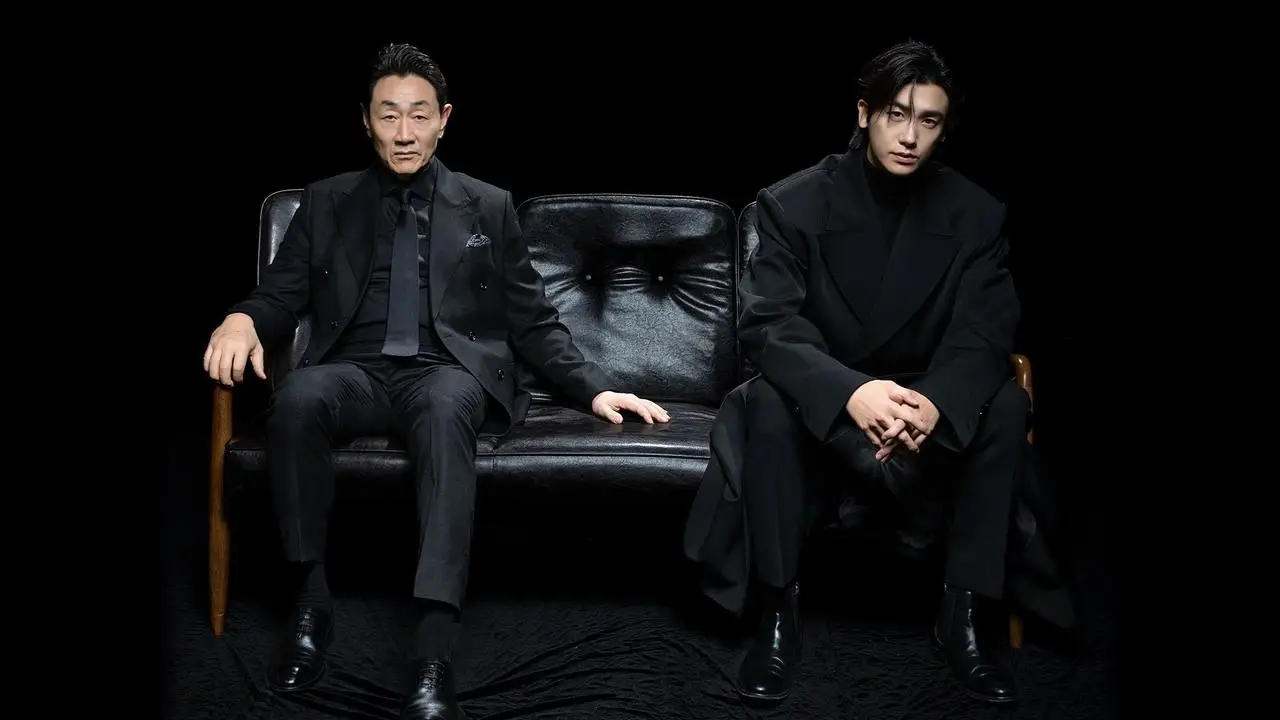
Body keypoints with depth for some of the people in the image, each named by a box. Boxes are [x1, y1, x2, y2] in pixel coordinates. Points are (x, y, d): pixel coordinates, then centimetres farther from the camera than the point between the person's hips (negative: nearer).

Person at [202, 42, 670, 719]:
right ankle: (312, 598, -23)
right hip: (357, 371, 1)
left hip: (451, 371, -1)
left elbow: (534, 321, 16)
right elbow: (281, 295, 14)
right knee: (298, 395, -36)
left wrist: (592, 388, 1)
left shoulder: (489, 207, 17)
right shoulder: (327, 202, 19)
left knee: (444, 408, -40)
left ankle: (435, 649, -49)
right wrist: (243, 320, -11)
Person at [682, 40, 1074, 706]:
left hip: (926, 402, 2)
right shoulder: (793, 202, -12)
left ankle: (962, 613, -17)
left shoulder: (975, 214, -6)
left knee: (1004, 405, -27)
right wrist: (851, 392, -43)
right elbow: (766, 326, -22)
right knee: (770, 402, -34)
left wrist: (934, 400, -39)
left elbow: (984, 337, -14)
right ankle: (778, 613, -23)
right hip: (821, 403, -2)